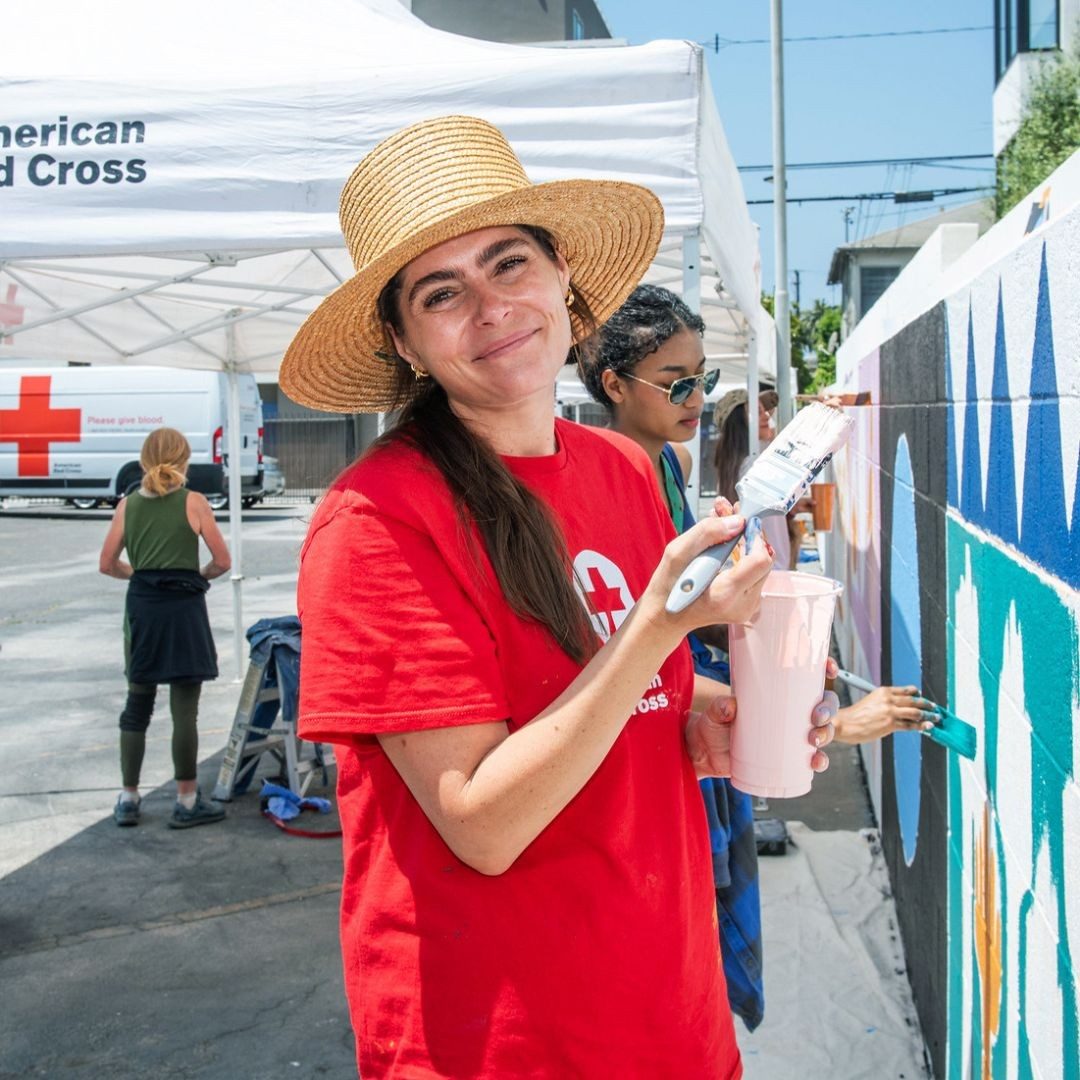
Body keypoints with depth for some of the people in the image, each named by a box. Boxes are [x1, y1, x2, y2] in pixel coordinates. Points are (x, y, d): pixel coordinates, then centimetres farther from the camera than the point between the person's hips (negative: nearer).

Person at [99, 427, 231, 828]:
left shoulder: (128, 504, 6)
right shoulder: (194, 502, -4)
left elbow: (107, 564, 8)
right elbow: (223, 561, -5)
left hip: (141, 607, 4)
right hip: (183, 607, -4)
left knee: (137, 705, 14)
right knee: (184, 709, 2)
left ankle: (128, 799, 21)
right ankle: (187, 802, 10)